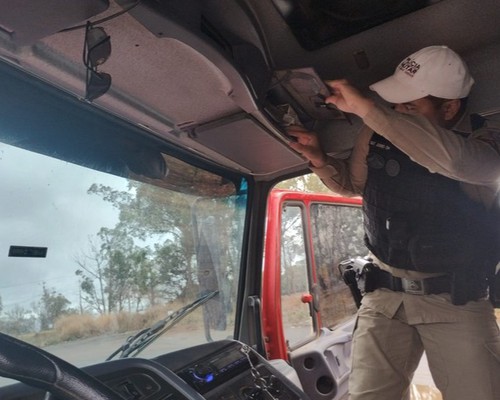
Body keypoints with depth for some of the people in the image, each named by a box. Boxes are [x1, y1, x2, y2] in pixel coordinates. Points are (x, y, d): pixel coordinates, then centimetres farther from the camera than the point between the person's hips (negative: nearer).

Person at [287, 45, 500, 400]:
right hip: (385, 295, 2)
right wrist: (321, 160, -4)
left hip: (457, 302, -1)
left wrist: (365, 108, -34)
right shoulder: (377, 135, 0)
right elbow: (352, 184, 17)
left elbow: (453, 158, -36)